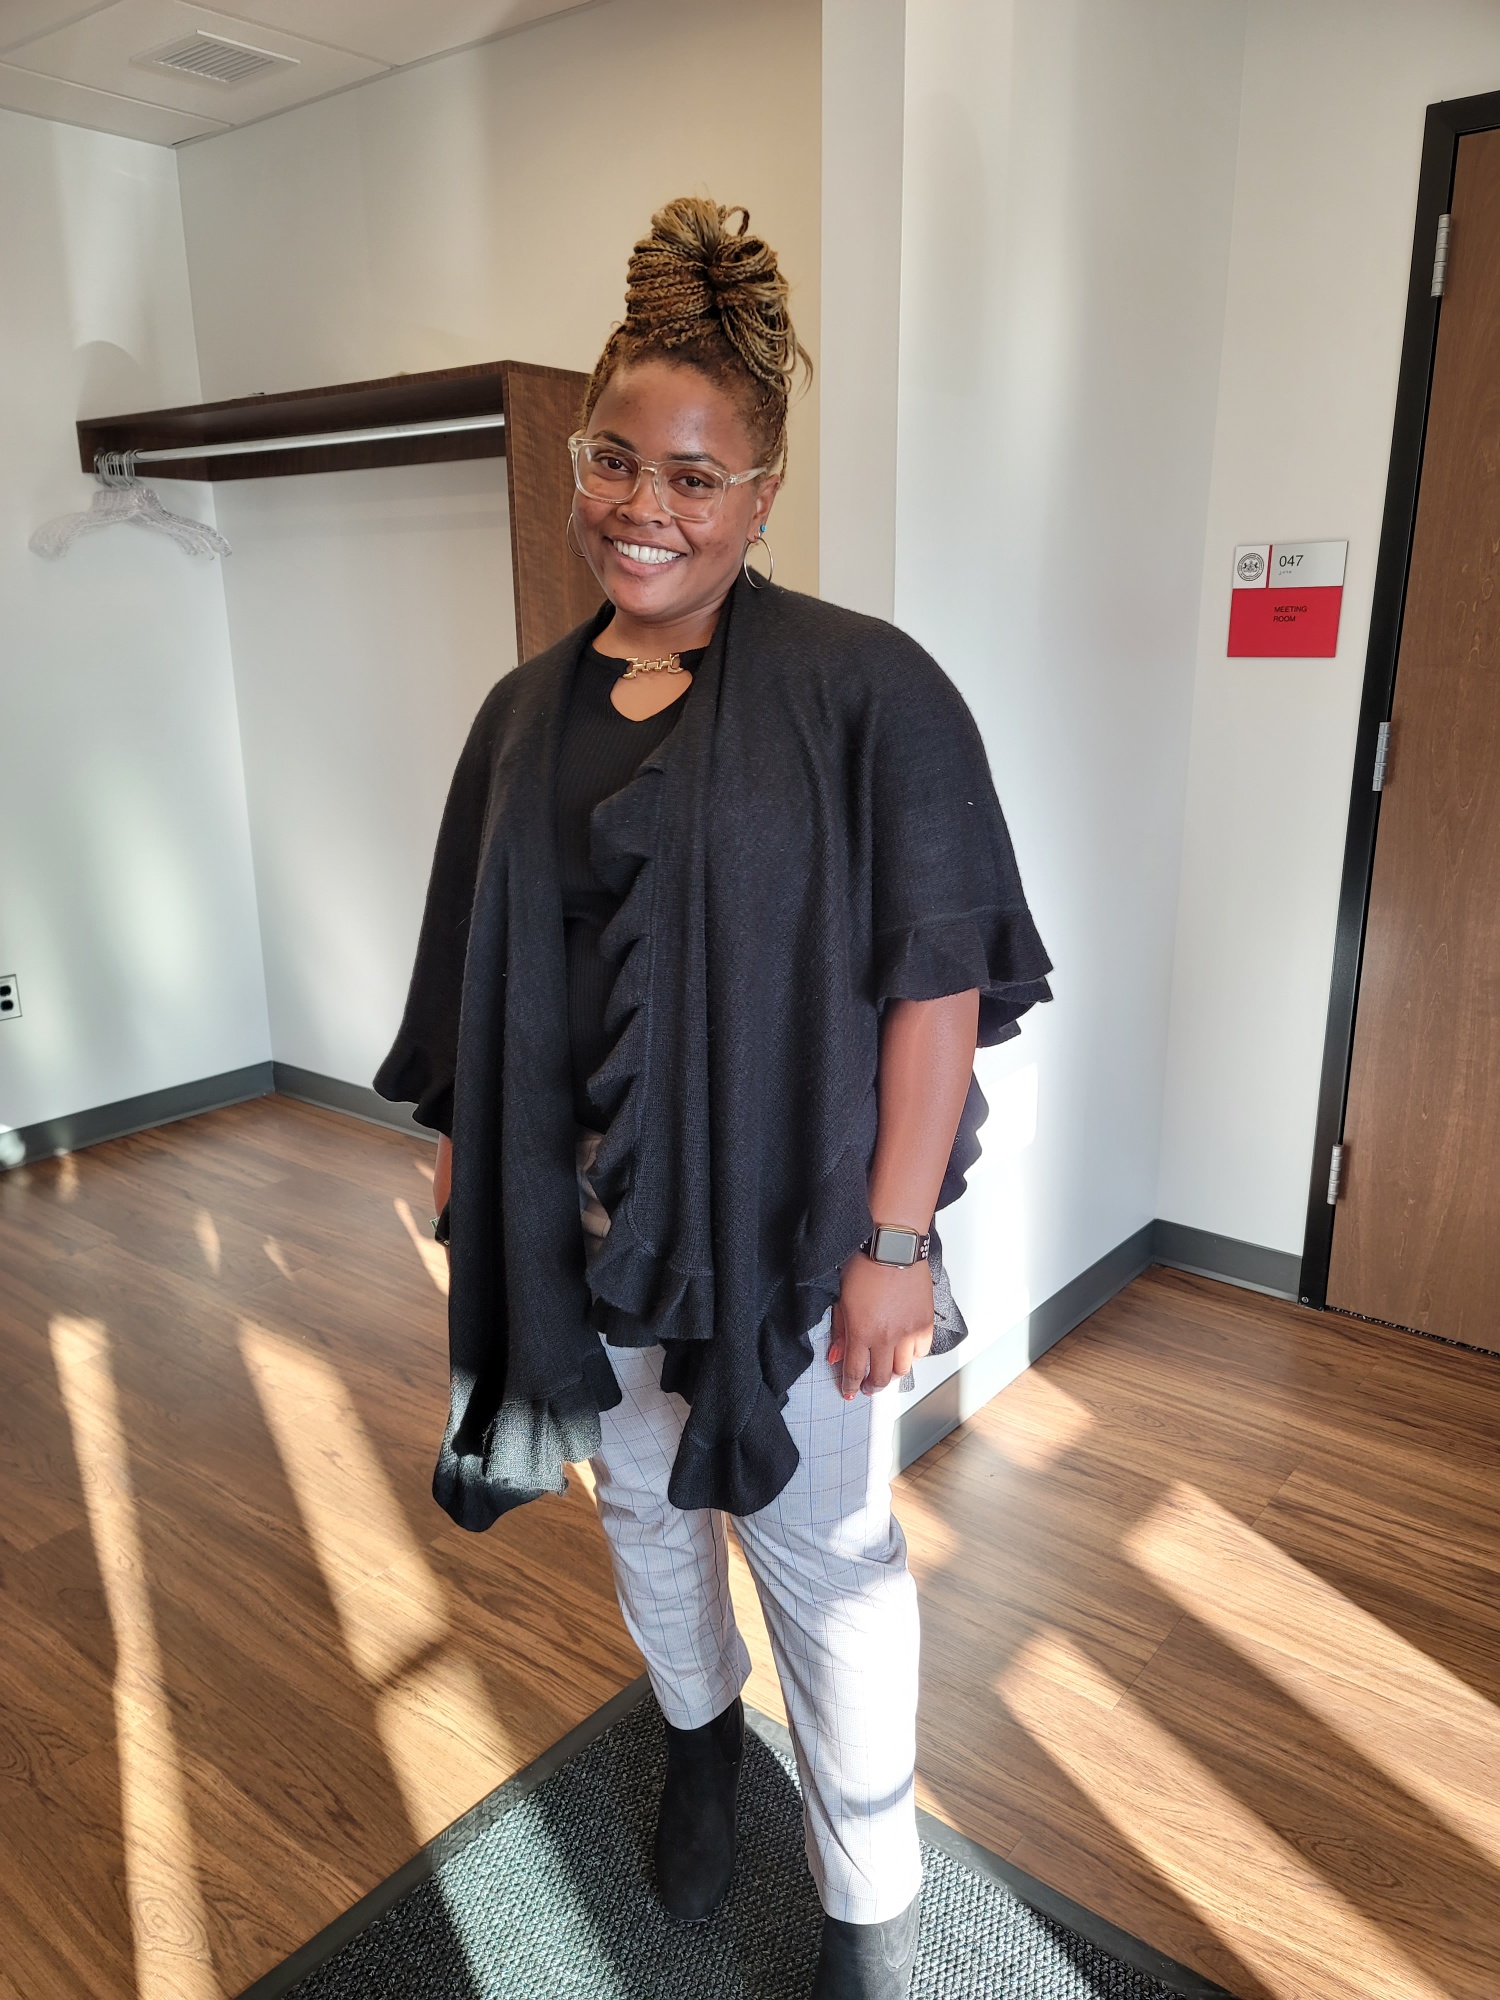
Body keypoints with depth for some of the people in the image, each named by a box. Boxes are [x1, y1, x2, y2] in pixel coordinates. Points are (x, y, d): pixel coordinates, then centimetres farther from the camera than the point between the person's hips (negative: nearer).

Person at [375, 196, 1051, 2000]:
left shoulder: (863, 689, -13)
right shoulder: (526, 711, 4)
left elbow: (937, 971, -15)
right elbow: (486, 970, 9)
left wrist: (893, 1238, -16)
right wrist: (463, 1155, 10)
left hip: (785, 1222, -4)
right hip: (580, 1220, 5)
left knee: (819, 1548, 9)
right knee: (643, 1498, 23)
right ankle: (700, 1735, 52)